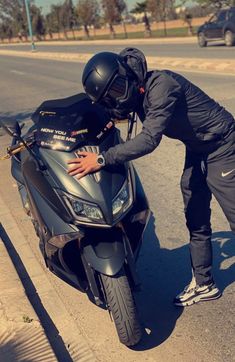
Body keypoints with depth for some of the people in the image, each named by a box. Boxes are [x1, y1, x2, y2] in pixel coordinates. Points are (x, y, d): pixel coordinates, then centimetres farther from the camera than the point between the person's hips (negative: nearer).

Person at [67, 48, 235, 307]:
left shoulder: (161, 85, -31)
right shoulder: (134, 93, -4)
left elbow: (149, 139, -38)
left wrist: (102, 159, -39)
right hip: (196, 150, 9)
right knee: (196, 222, 13)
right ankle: (203, 284, 28)